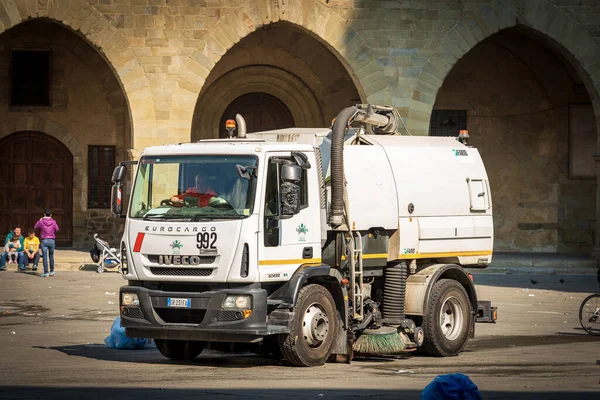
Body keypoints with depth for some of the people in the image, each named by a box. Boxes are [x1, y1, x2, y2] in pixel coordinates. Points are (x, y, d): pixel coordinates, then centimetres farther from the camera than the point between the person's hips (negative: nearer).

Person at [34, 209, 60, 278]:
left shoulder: (41, 222, -7)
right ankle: (52, 271, 22)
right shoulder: (53, 222, -3)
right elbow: (57, 229, 8)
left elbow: (35, 227, 8)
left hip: (44, 241, -2)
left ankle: (46, 272, -6)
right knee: (51, 256, 16)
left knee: (45, 257, -2)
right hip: (52, 240, 2)